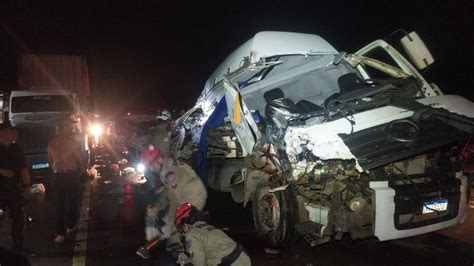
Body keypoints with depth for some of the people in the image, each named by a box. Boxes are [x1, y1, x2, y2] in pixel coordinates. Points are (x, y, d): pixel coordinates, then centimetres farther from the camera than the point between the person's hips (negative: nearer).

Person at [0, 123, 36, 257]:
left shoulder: (16, 148, 8)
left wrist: (27, 186, 3)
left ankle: (18, 247, 20)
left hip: (15, 188, 4)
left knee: (18, 217, 8)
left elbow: (23, 168, 8)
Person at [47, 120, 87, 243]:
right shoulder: (72, 142, -11)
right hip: (72, 175, -3)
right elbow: (82, 159, -11)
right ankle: (71, 226, 26)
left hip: (57, 176, 4)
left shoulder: (52, 143, 3)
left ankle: (60, 233, 6)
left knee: (59, 205, 7)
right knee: (72, 202, 14)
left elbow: (50, 160, 11)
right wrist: (83, 168, 7)